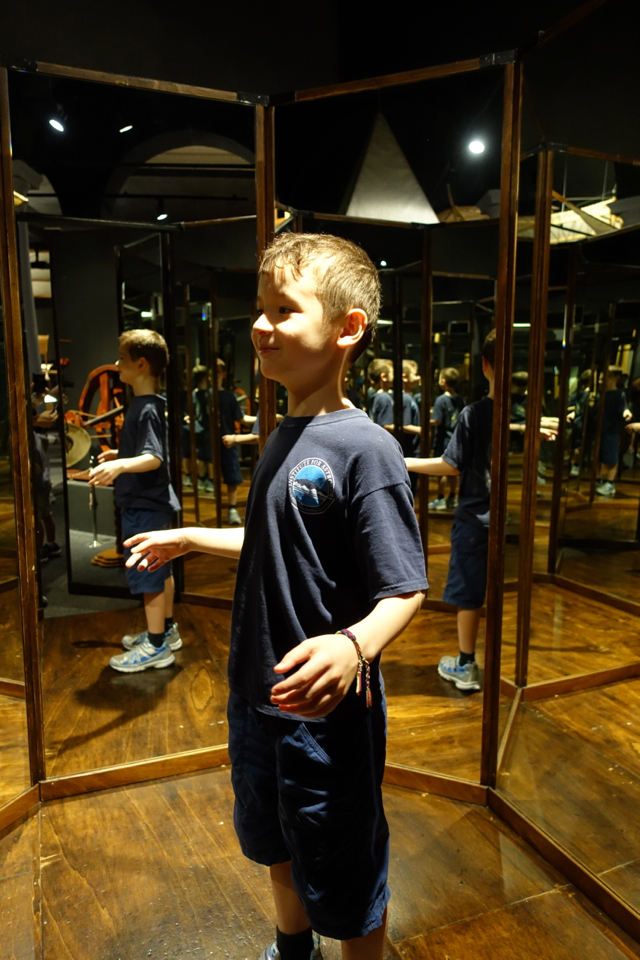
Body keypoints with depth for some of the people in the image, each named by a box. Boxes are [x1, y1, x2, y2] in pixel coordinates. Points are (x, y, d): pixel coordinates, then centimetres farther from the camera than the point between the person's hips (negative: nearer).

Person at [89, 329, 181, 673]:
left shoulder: (146, 409, -20)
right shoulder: (147, 404, 10)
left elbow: (154, 458, -30)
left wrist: (120, 466, -46)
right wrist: (120, 455, 30)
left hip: (144, 507, -10)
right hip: (154, 503, 10)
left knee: (147, 575, 0)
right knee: (161, 570, 18)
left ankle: (156, 646, 12)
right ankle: (166, 629, 32)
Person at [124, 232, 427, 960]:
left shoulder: (363, 448, -22)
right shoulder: (284, 435, 2)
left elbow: (404, 591, -22)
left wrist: (354, 646, -41)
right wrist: (188, 538, 23)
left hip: (327, 711, -8)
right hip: (256, 697, 8)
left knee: (343, 887, 17)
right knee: (276, 847, 30)